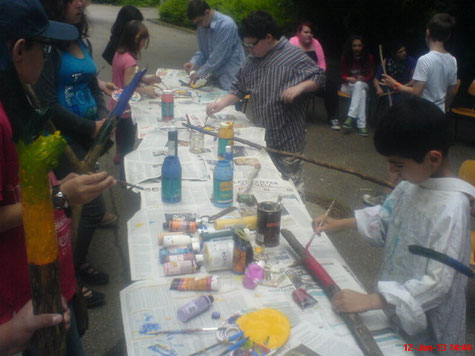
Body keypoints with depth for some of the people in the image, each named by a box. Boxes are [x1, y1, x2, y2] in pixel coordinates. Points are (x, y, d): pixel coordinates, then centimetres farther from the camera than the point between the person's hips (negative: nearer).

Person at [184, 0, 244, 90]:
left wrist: (200, 73, -15)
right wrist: (194, 62, -9)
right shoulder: (202, 26, 3)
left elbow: (218, 56, -22)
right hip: (215, 74, 7)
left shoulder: (226, 25, -21)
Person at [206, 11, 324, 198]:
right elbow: (239, 88, 13)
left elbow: (319, 77, -9)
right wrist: (221, 104, -1)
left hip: (286, 139, -6)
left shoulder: (294, 56, -13)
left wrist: (299, 87, -27)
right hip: (260, 136, 7)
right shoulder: (251, 60, 6)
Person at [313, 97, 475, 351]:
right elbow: (386, 218, 12)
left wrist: (369, 301, -29)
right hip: (394, 305, 7)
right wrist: (339, 224, 3)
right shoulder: (413, 182, -7)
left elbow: (437, 283, -28)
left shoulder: (451, 208, -29)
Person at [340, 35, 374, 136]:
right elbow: (343, 75, -2)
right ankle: (361, 125, -43)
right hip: (348, 85, -1)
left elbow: (369, 75, 0)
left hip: (362, 84, 1)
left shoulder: (369, 57, -5)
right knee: (362, 93, -34)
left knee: (359, 84, -37)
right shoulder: (345, 57, -5)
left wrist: (363, 78, -23)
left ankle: (351, 117, -43)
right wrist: (348, 78, -25)